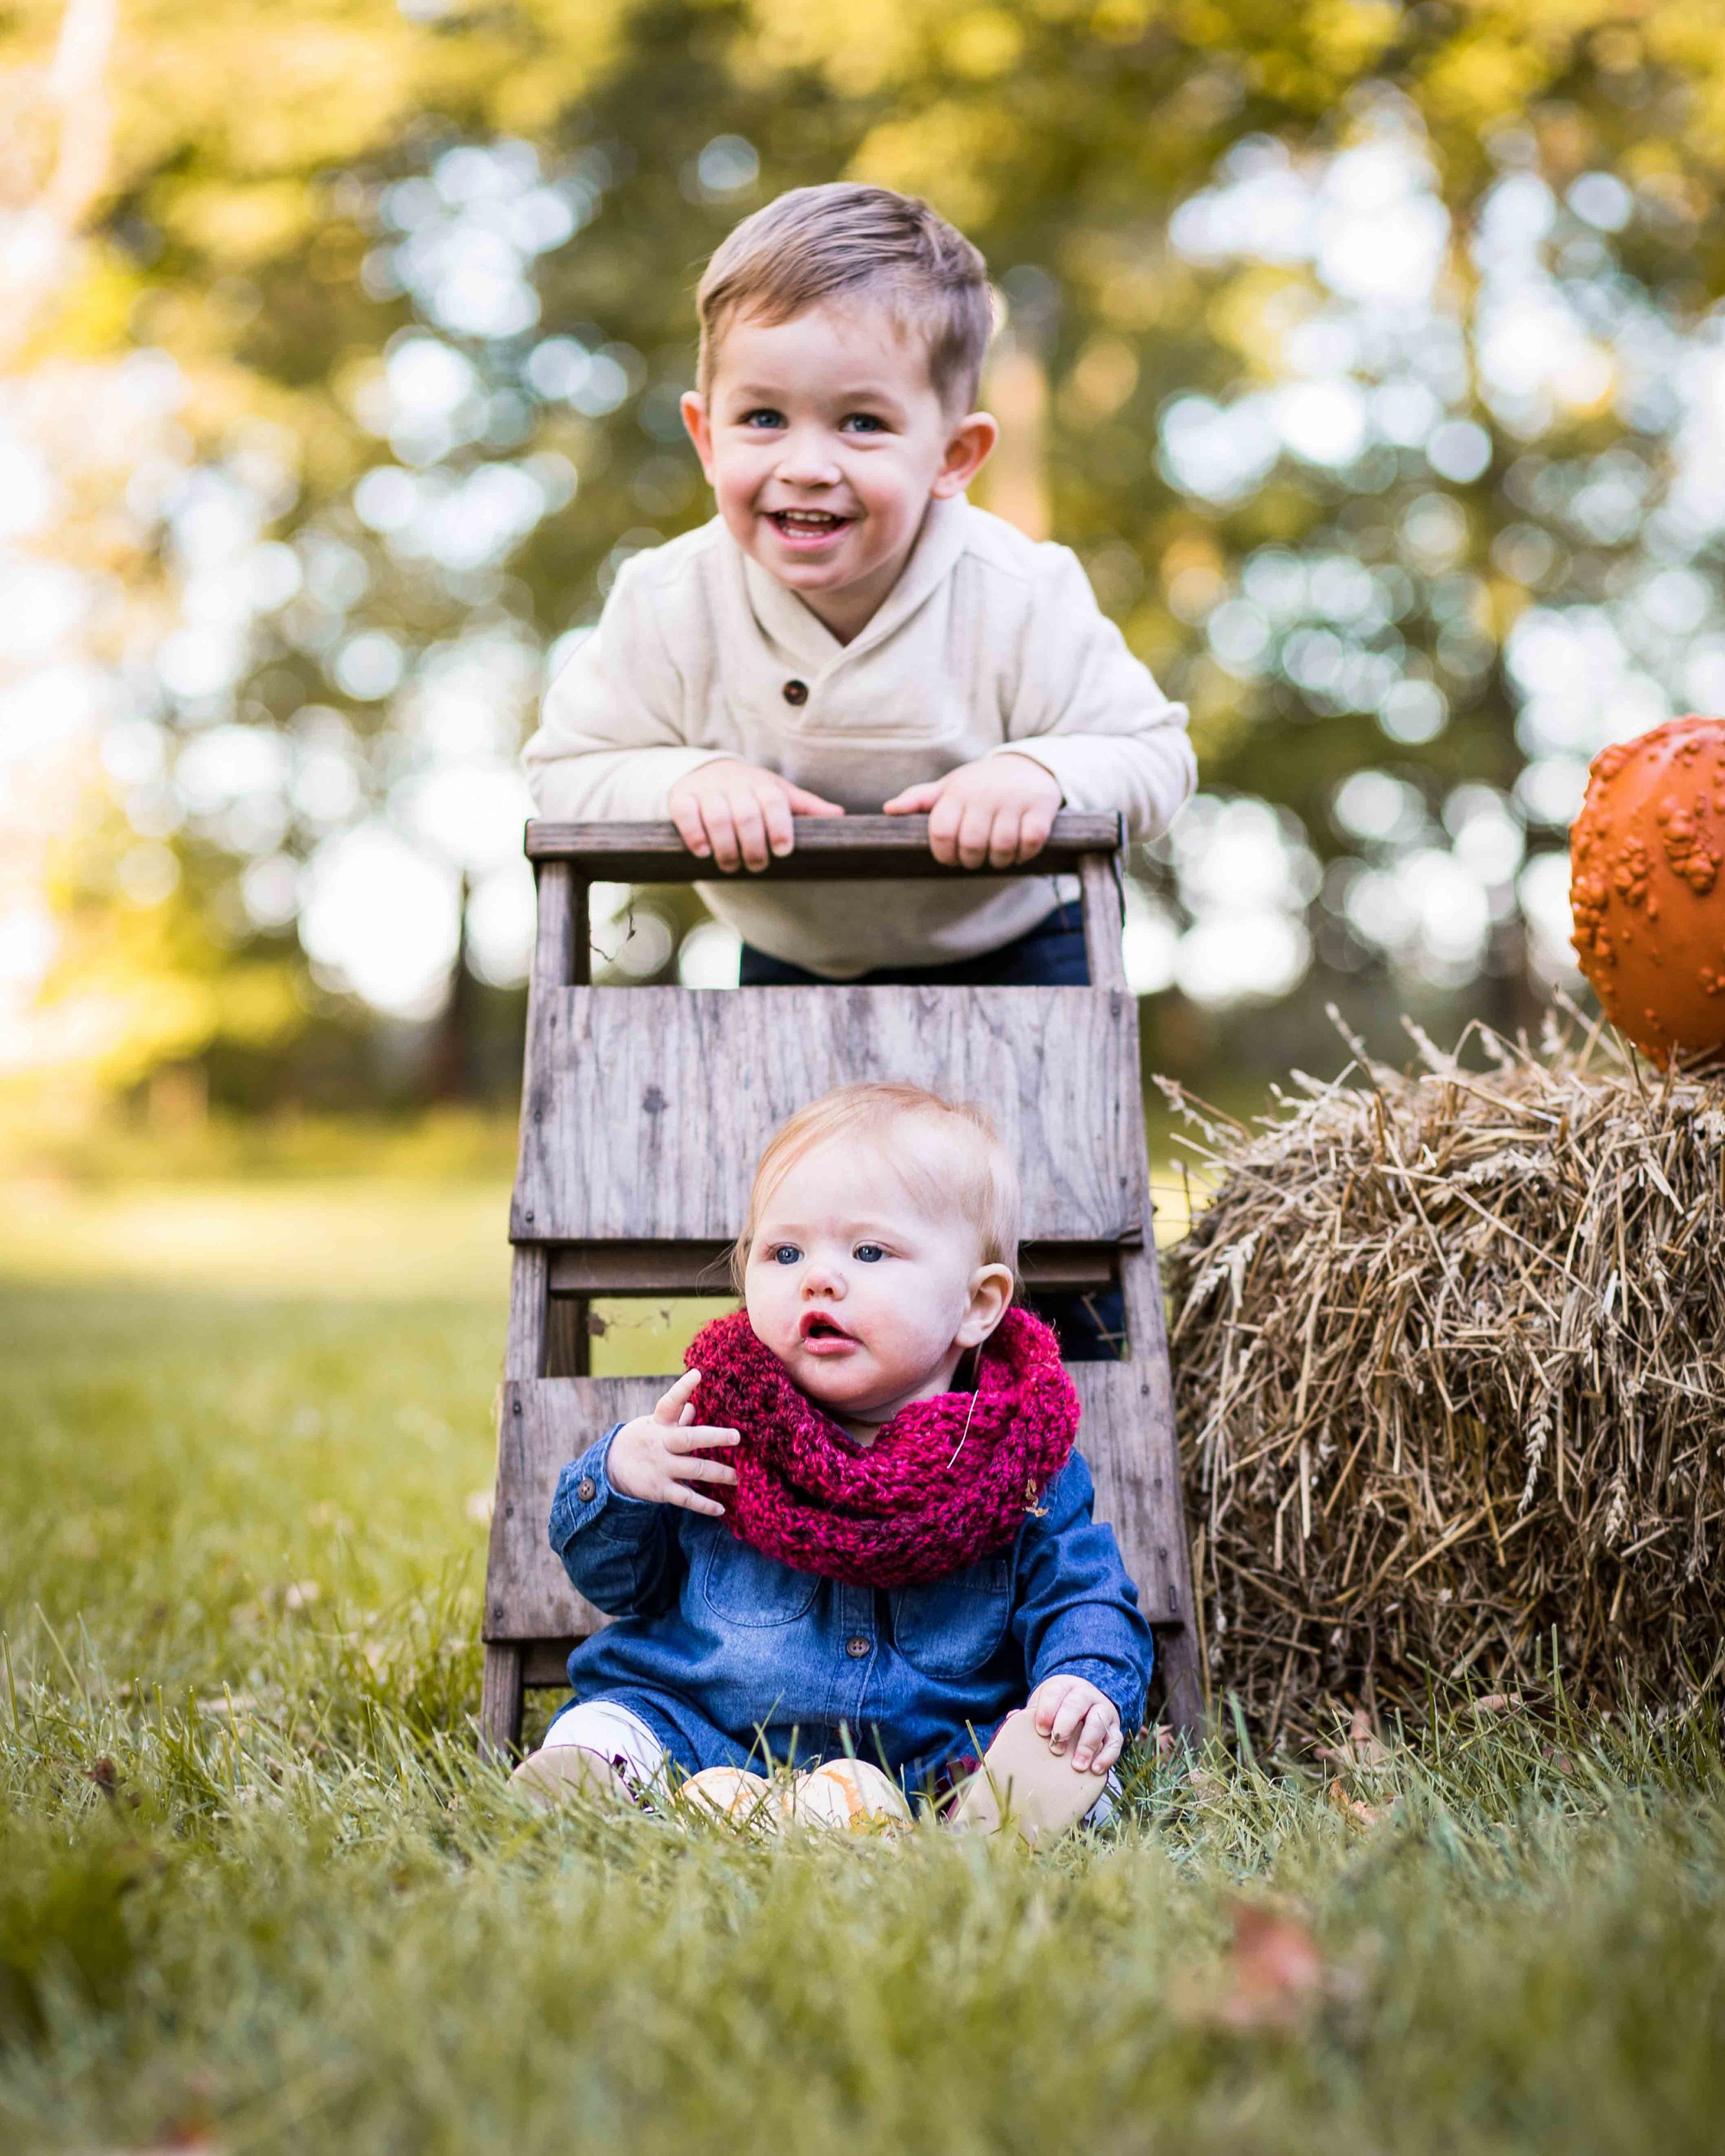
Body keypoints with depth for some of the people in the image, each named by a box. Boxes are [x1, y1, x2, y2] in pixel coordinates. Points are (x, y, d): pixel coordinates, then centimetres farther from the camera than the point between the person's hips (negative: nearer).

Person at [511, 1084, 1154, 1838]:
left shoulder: (1025, 1457, -2)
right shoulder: (717, 1424, 1)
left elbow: (1084, 1600, 4)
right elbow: (613, 1579, 11)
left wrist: (1090, 1687, -20)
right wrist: (619, 1477, -11)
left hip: (931, 1756, -1)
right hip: (707, 1736, 2)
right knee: (612, 1721, -24)